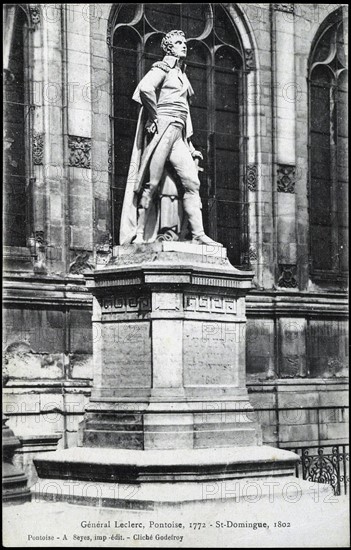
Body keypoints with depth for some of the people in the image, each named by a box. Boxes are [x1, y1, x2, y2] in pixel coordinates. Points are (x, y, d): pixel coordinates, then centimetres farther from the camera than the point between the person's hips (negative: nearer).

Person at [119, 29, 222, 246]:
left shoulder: (182, 74, 27)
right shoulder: (163, 68, 2)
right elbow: (145, 88, -20)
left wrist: (189, 145, 23)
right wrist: (154, 117, -12)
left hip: (178, 134, 8)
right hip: (163, 128, -8)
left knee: (192, 182, -4)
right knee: (152, 183, -10)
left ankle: (199, 234, -8)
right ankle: (139, 234, -9)